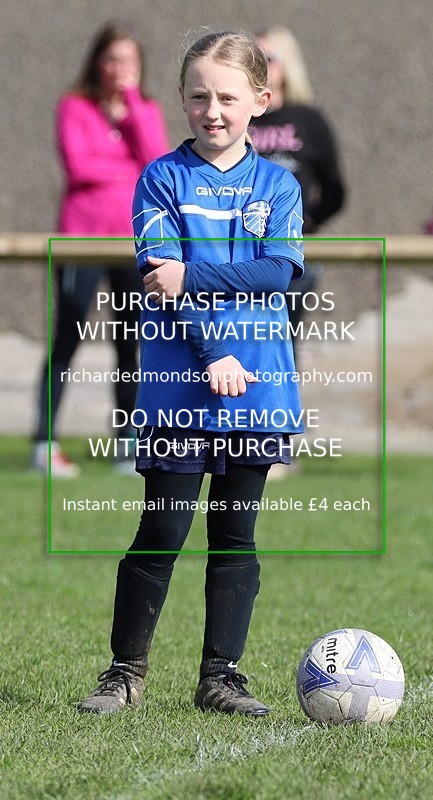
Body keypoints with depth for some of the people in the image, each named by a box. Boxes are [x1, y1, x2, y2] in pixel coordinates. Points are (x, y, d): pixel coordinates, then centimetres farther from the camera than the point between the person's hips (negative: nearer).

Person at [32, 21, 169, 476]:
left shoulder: (146, 111, 10)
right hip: (83, 237, -4)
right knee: (67, 341, -4)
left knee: (131, 345, 5)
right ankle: (45, 443, -3)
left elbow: (157, 161, -8)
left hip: (136, 240, 4)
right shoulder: (75, 108, -1)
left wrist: (133, 99, -8)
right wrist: (132, 171, -5)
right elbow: (79, 167, -14)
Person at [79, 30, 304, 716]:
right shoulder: (163, 178, 0)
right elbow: (162, 277, -10)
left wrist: (193, 274, -18)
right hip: (179, 386, -3)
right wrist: (213, 355, -20)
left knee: (236, 536, 7)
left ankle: (220, 675, 13)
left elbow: (281, 270, -8)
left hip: (257, 385, 3)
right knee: (162, 533, -1)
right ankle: (126, 672, 9)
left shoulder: (278, 185, 7)